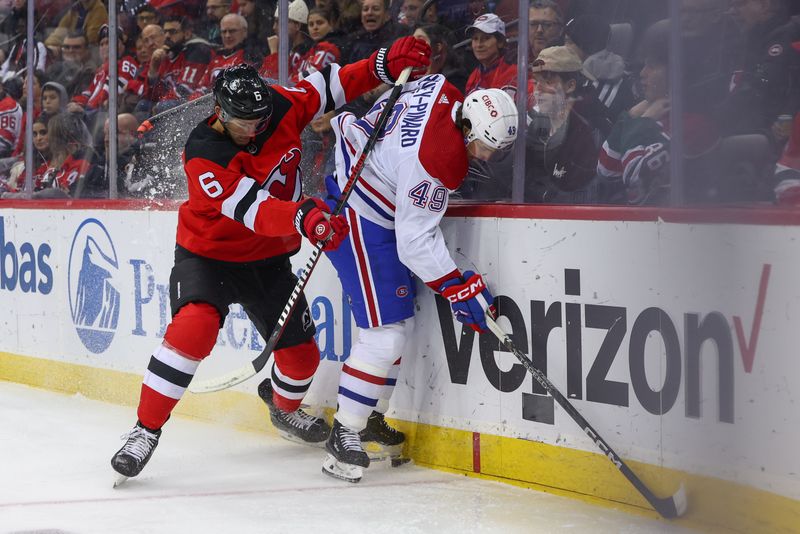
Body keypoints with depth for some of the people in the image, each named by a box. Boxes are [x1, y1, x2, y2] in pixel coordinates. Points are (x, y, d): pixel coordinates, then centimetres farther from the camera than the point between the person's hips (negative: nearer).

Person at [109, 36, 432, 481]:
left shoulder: (281, 107, -14)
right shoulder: (205, 156, -30)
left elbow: (329, 87, -1)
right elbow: (252, 210, -41)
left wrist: (387, 63, -15)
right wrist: (303, 218, -58)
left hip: (269, 259, 5)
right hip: (209, 255, -5)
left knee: (302, 353, 7)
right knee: (193, 327, -31)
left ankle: (284, 407, 44)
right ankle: (146, 430, -20)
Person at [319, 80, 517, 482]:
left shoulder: (442, 89, -7)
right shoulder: (437, 161, -31)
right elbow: (416, 241, -27)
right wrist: (459, 288, -23)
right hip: (361, 222, -11)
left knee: (401, 323, 17)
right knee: (385, 335, -12)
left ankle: (370, 419, 27)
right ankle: (344, 435, -5)